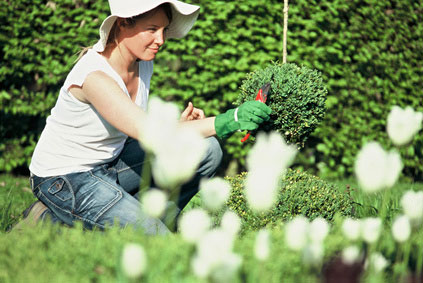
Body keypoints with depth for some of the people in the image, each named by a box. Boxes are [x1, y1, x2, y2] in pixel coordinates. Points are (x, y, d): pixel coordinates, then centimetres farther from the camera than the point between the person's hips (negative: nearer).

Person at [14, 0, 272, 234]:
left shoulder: (143, 64, -3)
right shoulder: (94, 75, -30)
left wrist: (179, 124, -13)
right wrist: (226, 122, -45)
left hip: (111, 162, 8)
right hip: (66, 180, -8)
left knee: (207, 150, -7)